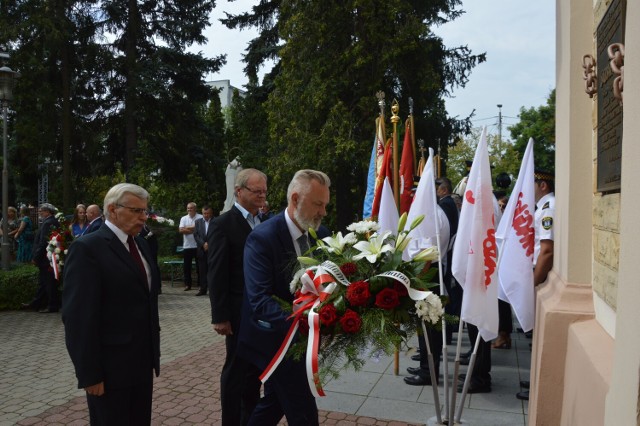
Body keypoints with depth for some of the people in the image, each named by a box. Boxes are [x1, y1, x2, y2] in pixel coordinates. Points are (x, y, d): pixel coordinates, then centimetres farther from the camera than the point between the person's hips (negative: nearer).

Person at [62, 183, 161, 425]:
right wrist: (89, 373, -16)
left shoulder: (140, 244, 10)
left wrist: (152, 350, 12)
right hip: (111, 365, -7)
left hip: (142, 360, 7)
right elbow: (78, 317, -17)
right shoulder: (87, 248, -14)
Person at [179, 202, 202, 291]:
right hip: (187, 246, 4)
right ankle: (187, 284, 16)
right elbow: (180, 230, -4)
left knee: (199, 266, 4)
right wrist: (193, 229, -11)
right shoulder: (183, 218, 9)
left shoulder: (200, 218, -3)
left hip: (198, 246, -3)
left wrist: (187, 228, -9)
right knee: (186, 266, 7)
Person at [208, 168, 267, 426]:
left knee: (255, 369, 17)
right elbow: (216, 275, -13)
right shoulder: (223, 224, -11)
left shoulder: (263, 224, 9)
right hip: (241, 313, -6)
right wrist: (220, 316, -15)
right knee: (236, 371, 8)